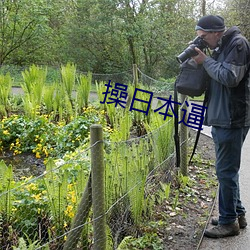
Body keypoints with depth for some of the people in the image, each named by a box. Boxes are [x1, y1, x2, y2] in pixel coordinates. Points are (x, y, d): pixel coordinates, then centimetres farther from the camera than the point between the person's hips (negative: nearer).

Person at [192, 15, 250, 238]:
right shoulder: (221, 48, 17)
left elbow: (230, 77, -21)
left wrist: (206, 61, -11)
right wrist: (203, 60, 4)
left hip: (232, 120, -10)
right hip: (222, 119, 10)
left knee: (226, 171, -3)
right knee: (228, 170, 16)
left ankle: (229, 222, 9)